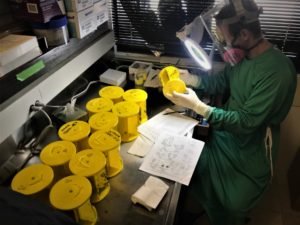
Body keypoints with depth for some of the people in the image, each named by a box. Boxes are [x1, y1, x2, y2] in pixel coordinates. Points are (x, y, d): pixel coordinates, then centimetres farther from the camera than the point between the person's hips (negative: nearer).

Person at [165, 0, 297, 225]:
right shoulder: (242, 54, -6)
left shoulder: (278, 71, -29)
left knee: (232, 206, 2)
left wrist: (197, 106, -30)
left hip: (250, 150, -6)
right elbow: (221, 82, 9)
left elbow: (247, 122, -29)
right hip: (225, 135, 7)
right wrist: (190, 79, -6)